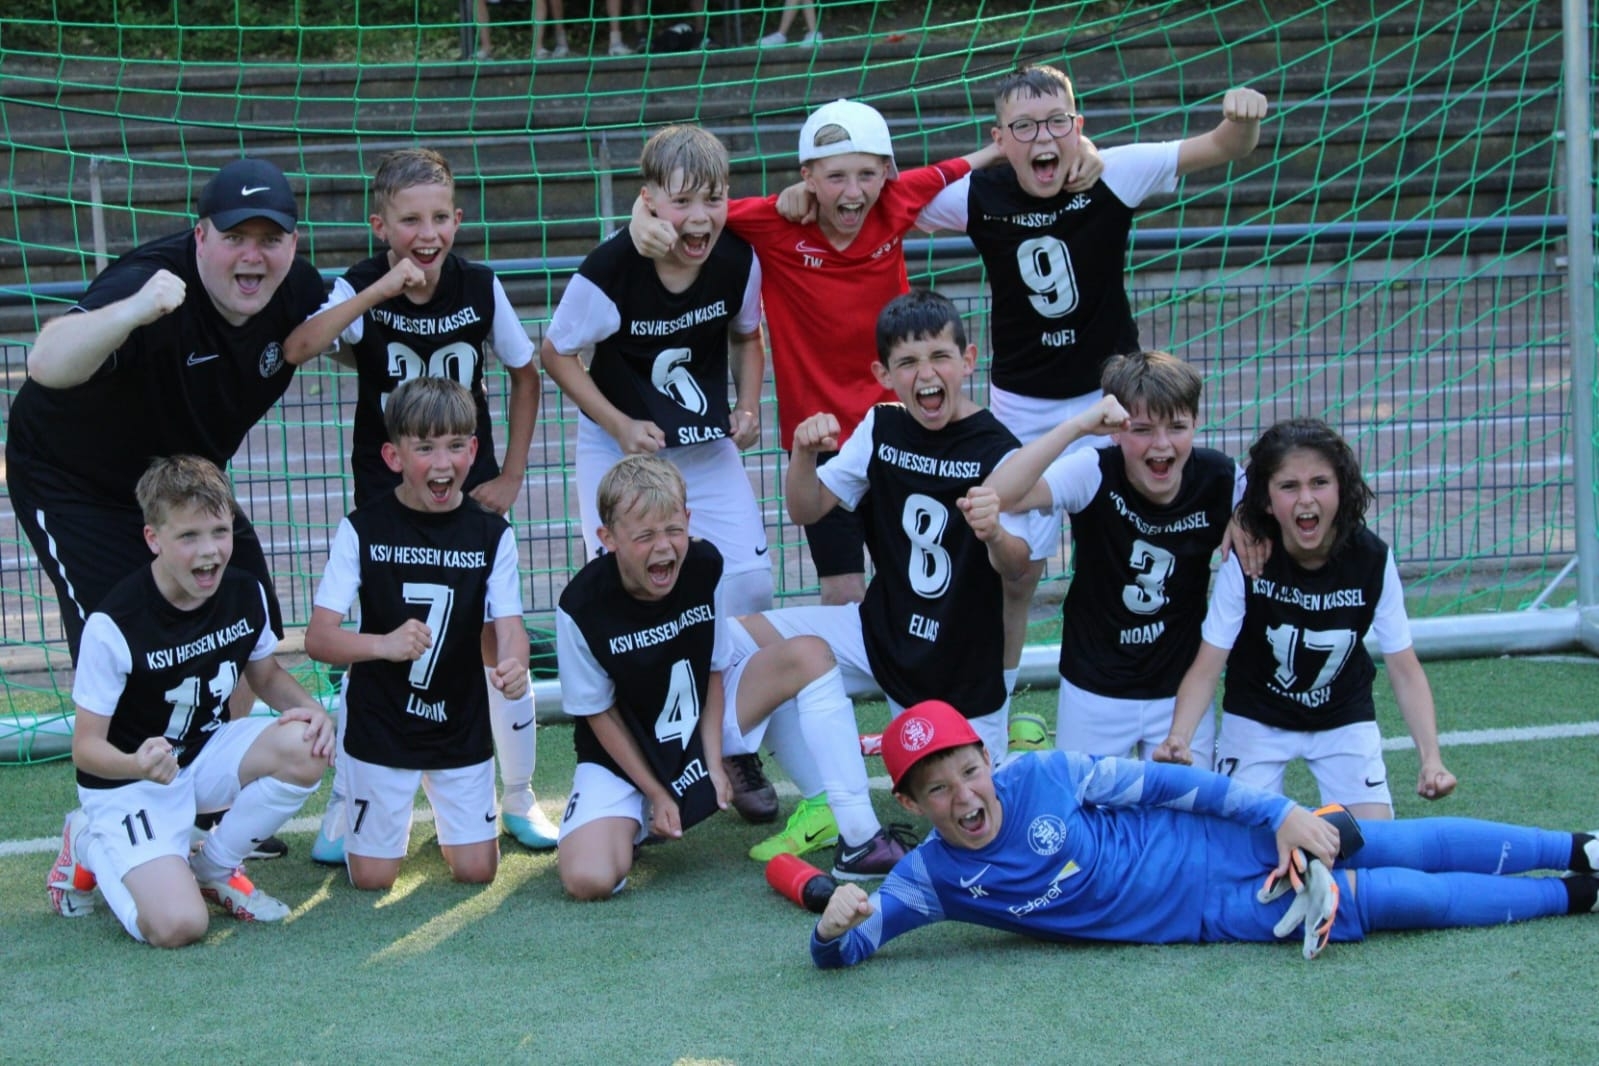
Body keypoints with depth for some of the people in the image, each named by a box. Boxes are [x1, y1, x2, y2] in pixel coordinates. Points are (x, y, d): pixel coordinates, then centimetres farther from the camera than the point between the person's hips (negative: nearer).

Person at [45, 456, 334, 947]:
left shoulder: (246, 593, -8)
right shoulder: (114, 625, -25)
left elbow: (266, 676, 11)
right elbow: (86, 747, -19)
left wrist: (311, 709, -12)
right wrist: (137, 765, -42)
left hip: (207, 755, 5)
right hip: (130, 783, -5)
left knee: (305, 748, -25)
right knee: (178, 926, -24)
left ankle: (214, 868, 0)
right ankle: (91, 848, 9)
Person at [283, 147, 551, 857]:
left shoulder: (480, 288, -7)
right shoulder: (361, 289, -13)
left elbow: (525, 376, 7)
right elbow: (295, 350, -32)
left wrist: (511, 476, 3)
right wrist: (380, 291, -36)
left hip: (472, 493, 2)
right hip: (386, 497, -1)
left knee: (498, 639, 2)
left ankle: (519, 798, 17)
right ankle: (343, 806, 10)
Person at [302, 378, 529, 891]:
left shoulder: (491, 534, -6)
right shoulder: (363, 530, -12)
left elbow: (509, 624, -13)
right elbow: (318, 638, -16)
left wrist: (513, 665, -37)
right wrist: (383, 645, -36)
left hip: (461, 726, 2)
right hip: (379, 726, -2)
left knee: (476, 871, 4)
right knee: (372, 877, 4)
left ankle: (447, 811, 36)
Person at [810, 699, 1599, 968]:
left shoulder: (1042, 776, -15)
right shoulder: (933, 878, -14)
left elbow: (1164, 782, -7)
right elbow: (840, 952, -17)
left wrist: (1279, 813, -10)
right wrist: (835, 923, -43)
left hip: (1218, 843, 1)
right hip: (1206, 915, 0)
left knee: (1408, 847, 2)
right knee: (1399, 899, -5)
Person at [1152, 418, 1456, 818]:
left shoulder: (1372, 560, -21)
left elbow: (1405, 670, -16)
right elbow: (1207, 666, -24)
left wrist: (1431, 758, -29)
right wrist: (1179, 737, -42)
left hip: (1345, 721, 1)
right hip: (1256, 721, -1)